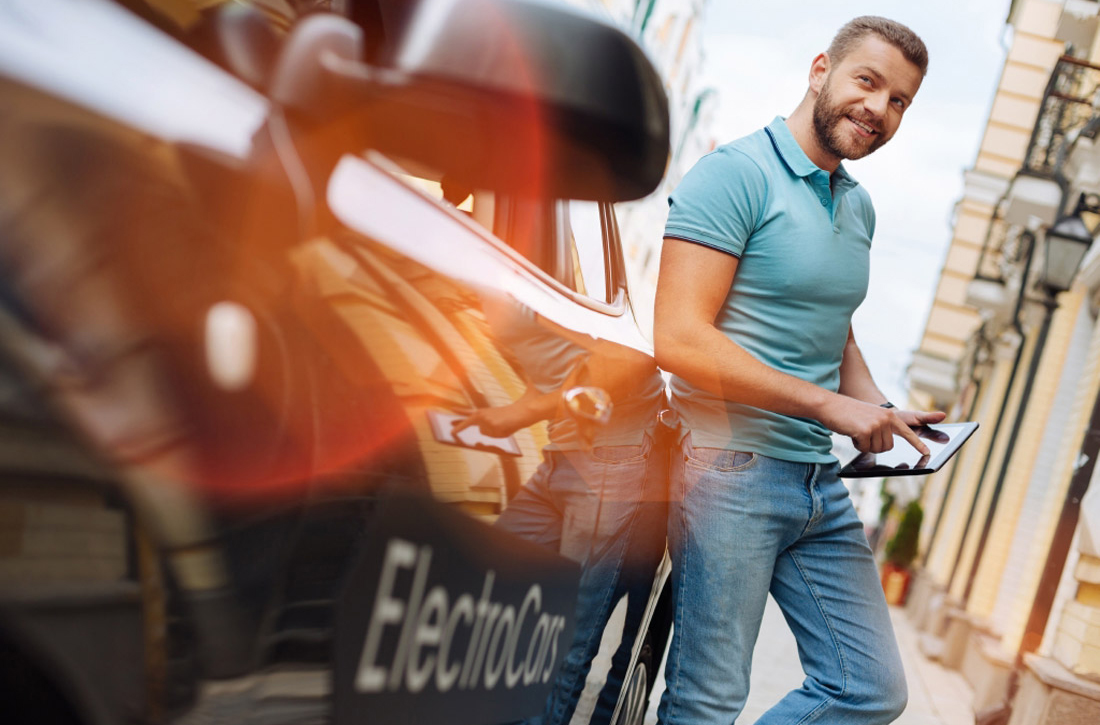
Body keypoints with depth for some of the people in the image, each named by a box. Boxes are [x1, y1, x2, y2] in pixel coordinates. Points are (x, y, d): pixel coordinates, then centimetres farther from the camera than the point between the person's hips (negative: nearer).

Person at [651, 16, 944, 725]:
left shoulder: (860, 207, 15)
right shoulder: (735, 173, -11)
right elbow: (680, 340, -20)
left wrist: (882, 413, 7)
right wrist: (831, 406, -19)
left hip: (822, 483, 8)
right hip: (731, 471, -8)